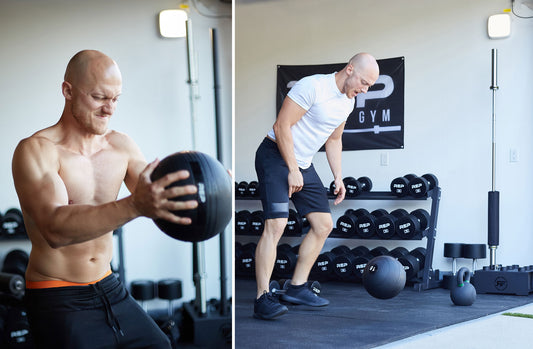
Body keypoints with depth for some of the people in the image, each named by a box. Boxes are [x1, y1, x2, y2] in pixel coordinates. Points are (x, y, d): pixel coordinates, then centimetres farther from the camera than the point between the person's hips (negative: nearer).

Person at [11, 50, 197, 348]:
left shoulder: (121, 145, 2)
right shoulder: (36, 150, -16)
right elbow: (55, 228, -32)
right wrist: (134, 206, -46)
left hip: (110, 289, 6)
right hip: (58, 301, -6)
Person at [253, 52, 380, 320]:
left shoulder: (348, 102, 8)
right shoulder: (313, 87, -19)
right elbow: (282, 126, -21)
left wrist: (338, 177, 14)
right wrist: (292, 170, -21)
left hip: (303, 165, 9)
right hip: (276, 157, -9)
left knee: (324, 225, 7)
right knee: (276, 225, -20)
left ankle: (297, 288, 16)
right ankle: (263, 299, -19)